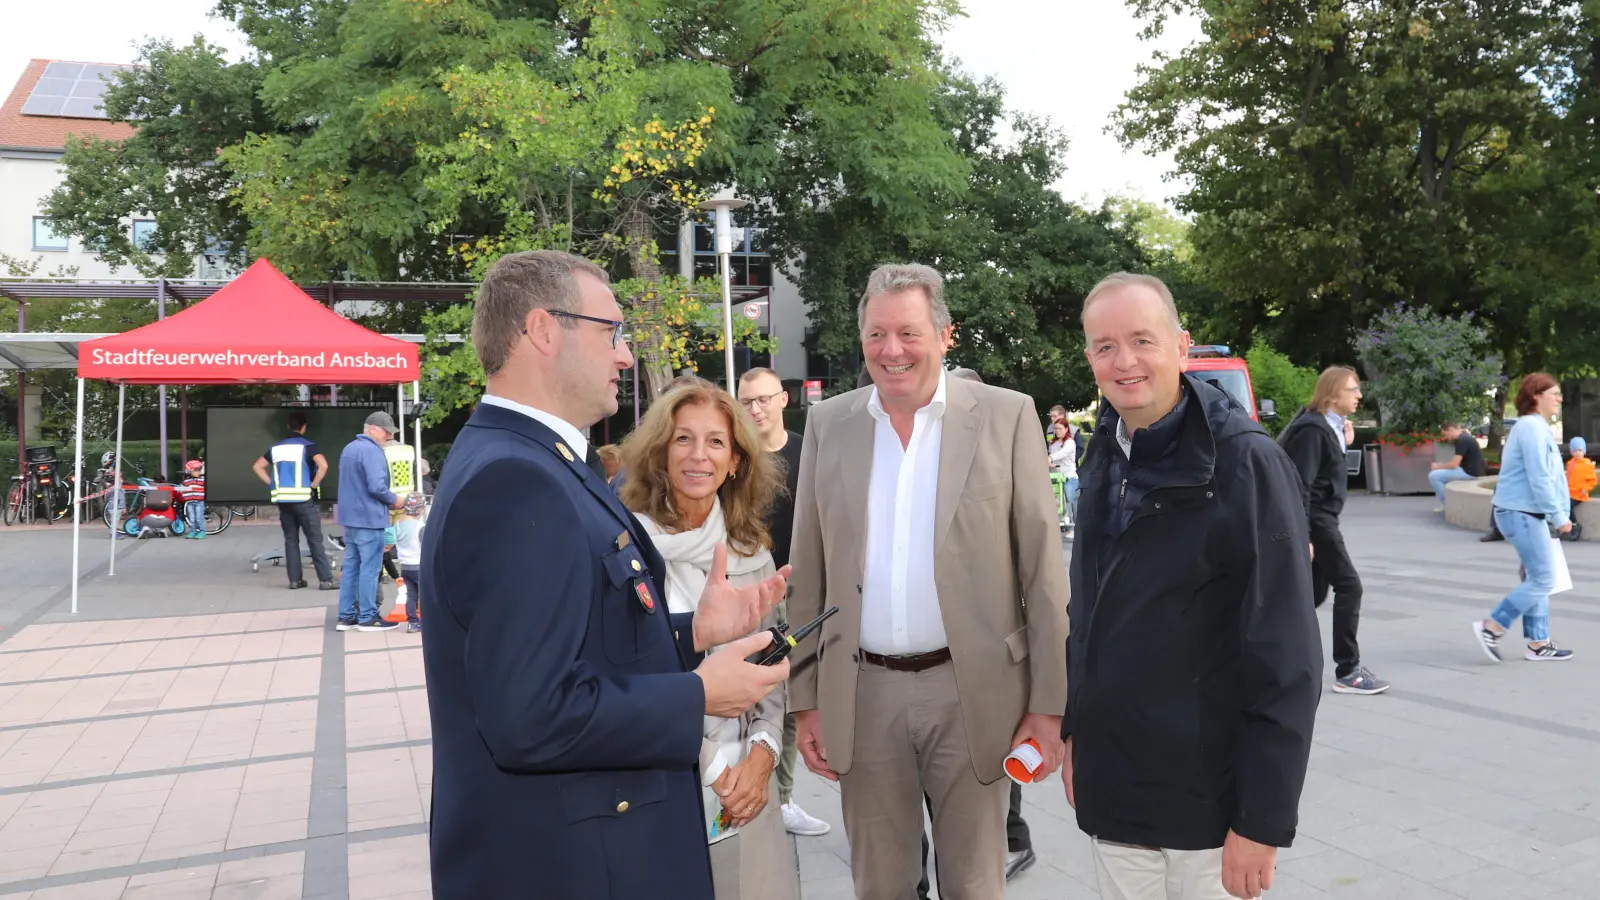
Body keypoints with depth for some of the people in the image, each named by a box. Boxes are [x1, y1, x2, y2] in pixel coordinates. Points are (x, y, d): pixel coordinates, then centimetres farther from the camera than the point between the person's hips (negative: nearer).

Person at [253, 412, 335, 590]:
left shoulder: (276, 447, 9)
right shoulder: (307, 446, -7)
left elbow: (258, 467, 14)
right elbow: (323, 465, -23)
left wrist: (273, 484, 10)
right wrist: (314, 484, -11)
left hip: (283, 500, 5)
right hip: (304, 500, -5)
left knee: (290, 540, 11)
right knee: (315, 540, -2)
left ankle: (295, 580, 11)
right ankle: (325, 580, -3)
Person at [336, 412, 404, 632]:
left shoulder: (349, 448, 16)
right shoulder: (372, 451, -16)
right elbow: (376, 487, -24)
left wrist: (386, 501, 16)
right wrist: (393, 499, -6)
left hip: (351, 517, 9)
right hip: (368, 518, -9)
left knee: (351, 567, 13)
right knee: (369, 569, -2)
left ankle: (346, 616, 17)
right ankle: (367, 618, 3)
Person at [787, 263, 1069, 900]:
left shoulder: (1007, 416, -4)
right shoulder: (828, 424, 3)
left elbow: (1043, 569, -4)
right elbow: (808, 574, 6)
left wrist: (1048, 703, -6)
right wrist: (805, 699, 4)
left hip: (971, 692, -2)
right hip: (862, 695, 2)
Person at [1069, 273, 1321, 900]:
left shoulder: (1246, 463, -14)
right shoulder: (1101, 461, 4)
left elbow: (1286, 661, -15)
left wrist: (1263, 821, -16)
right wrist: (1074, 730, 13)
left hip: (1209, 799, -5)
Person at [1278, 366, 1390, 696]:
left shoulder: (1329, 426, 12)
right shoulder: (1313, 429, -18)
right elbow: (1301, 485, -23)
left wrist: (1344, 443, 7)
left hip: (1321, 519, 10)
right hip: (1314, 520, -10)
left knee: (1315, 592, 13)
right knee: (1349, 585, -7)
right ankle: (1347, 671, -2)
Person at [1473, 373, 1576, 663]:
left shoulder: (1535, 427, 18)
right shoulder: (1532, 427, -15)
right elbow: (1539, 478, -21)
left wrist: (1556, 514, 16)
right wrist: (1559, 516, -17)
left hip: (1526, 512, 11)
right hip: (1522, 513, -11)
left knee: (1537, 578, 12)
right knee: (1543, 579, -7)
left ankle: (1538, 643, 17)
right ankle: (1491, 627, -3)